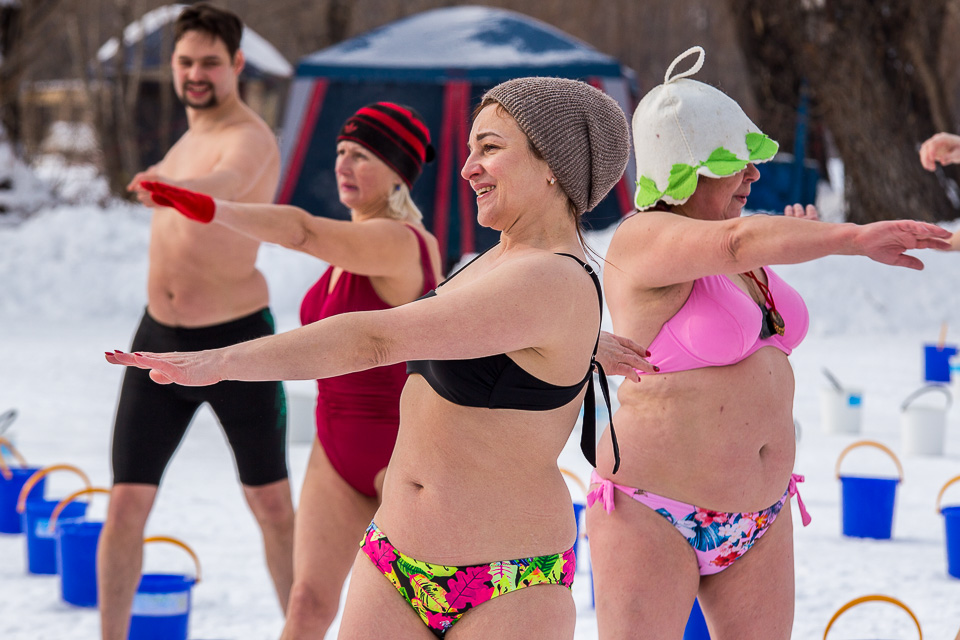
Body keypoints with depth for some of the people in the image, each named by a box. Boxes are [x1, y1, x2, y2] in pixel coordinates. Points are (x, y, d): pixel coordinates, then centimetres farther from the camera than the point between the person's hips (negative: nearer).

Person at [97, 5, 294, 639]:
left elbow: (225, 183, -41)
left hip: (235, 342, -7)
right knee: (126, 505, 1)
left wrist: (168, 189, -61)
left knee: (272, 505, 5)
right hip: (159, 343, 7)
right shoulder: (193, 134, 11)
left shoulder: (250, 139, -17)